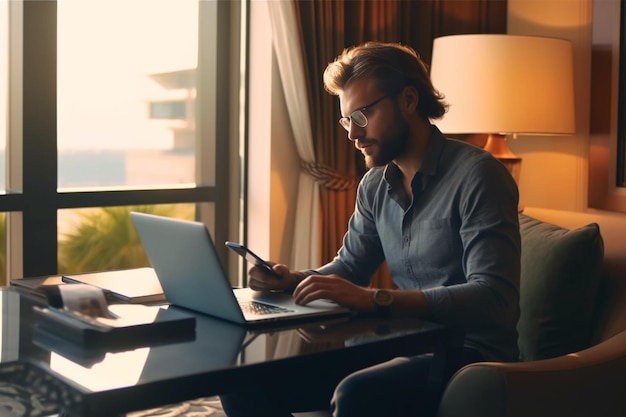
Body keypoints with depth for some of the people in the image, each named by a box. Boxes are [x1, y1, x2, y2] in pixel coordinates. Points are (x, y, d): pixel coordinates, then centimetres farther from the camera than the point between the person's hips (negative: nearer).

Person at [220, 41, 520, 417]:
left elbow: (495, 300, -25)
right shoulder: (375, 184, 8)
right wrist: (293, 280, -3)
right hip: (404, 342, 7)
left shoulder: (477, 175, -15)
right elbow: (350, 267, 19)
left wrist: (374, 299, -32)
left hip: (473, 353, -6)